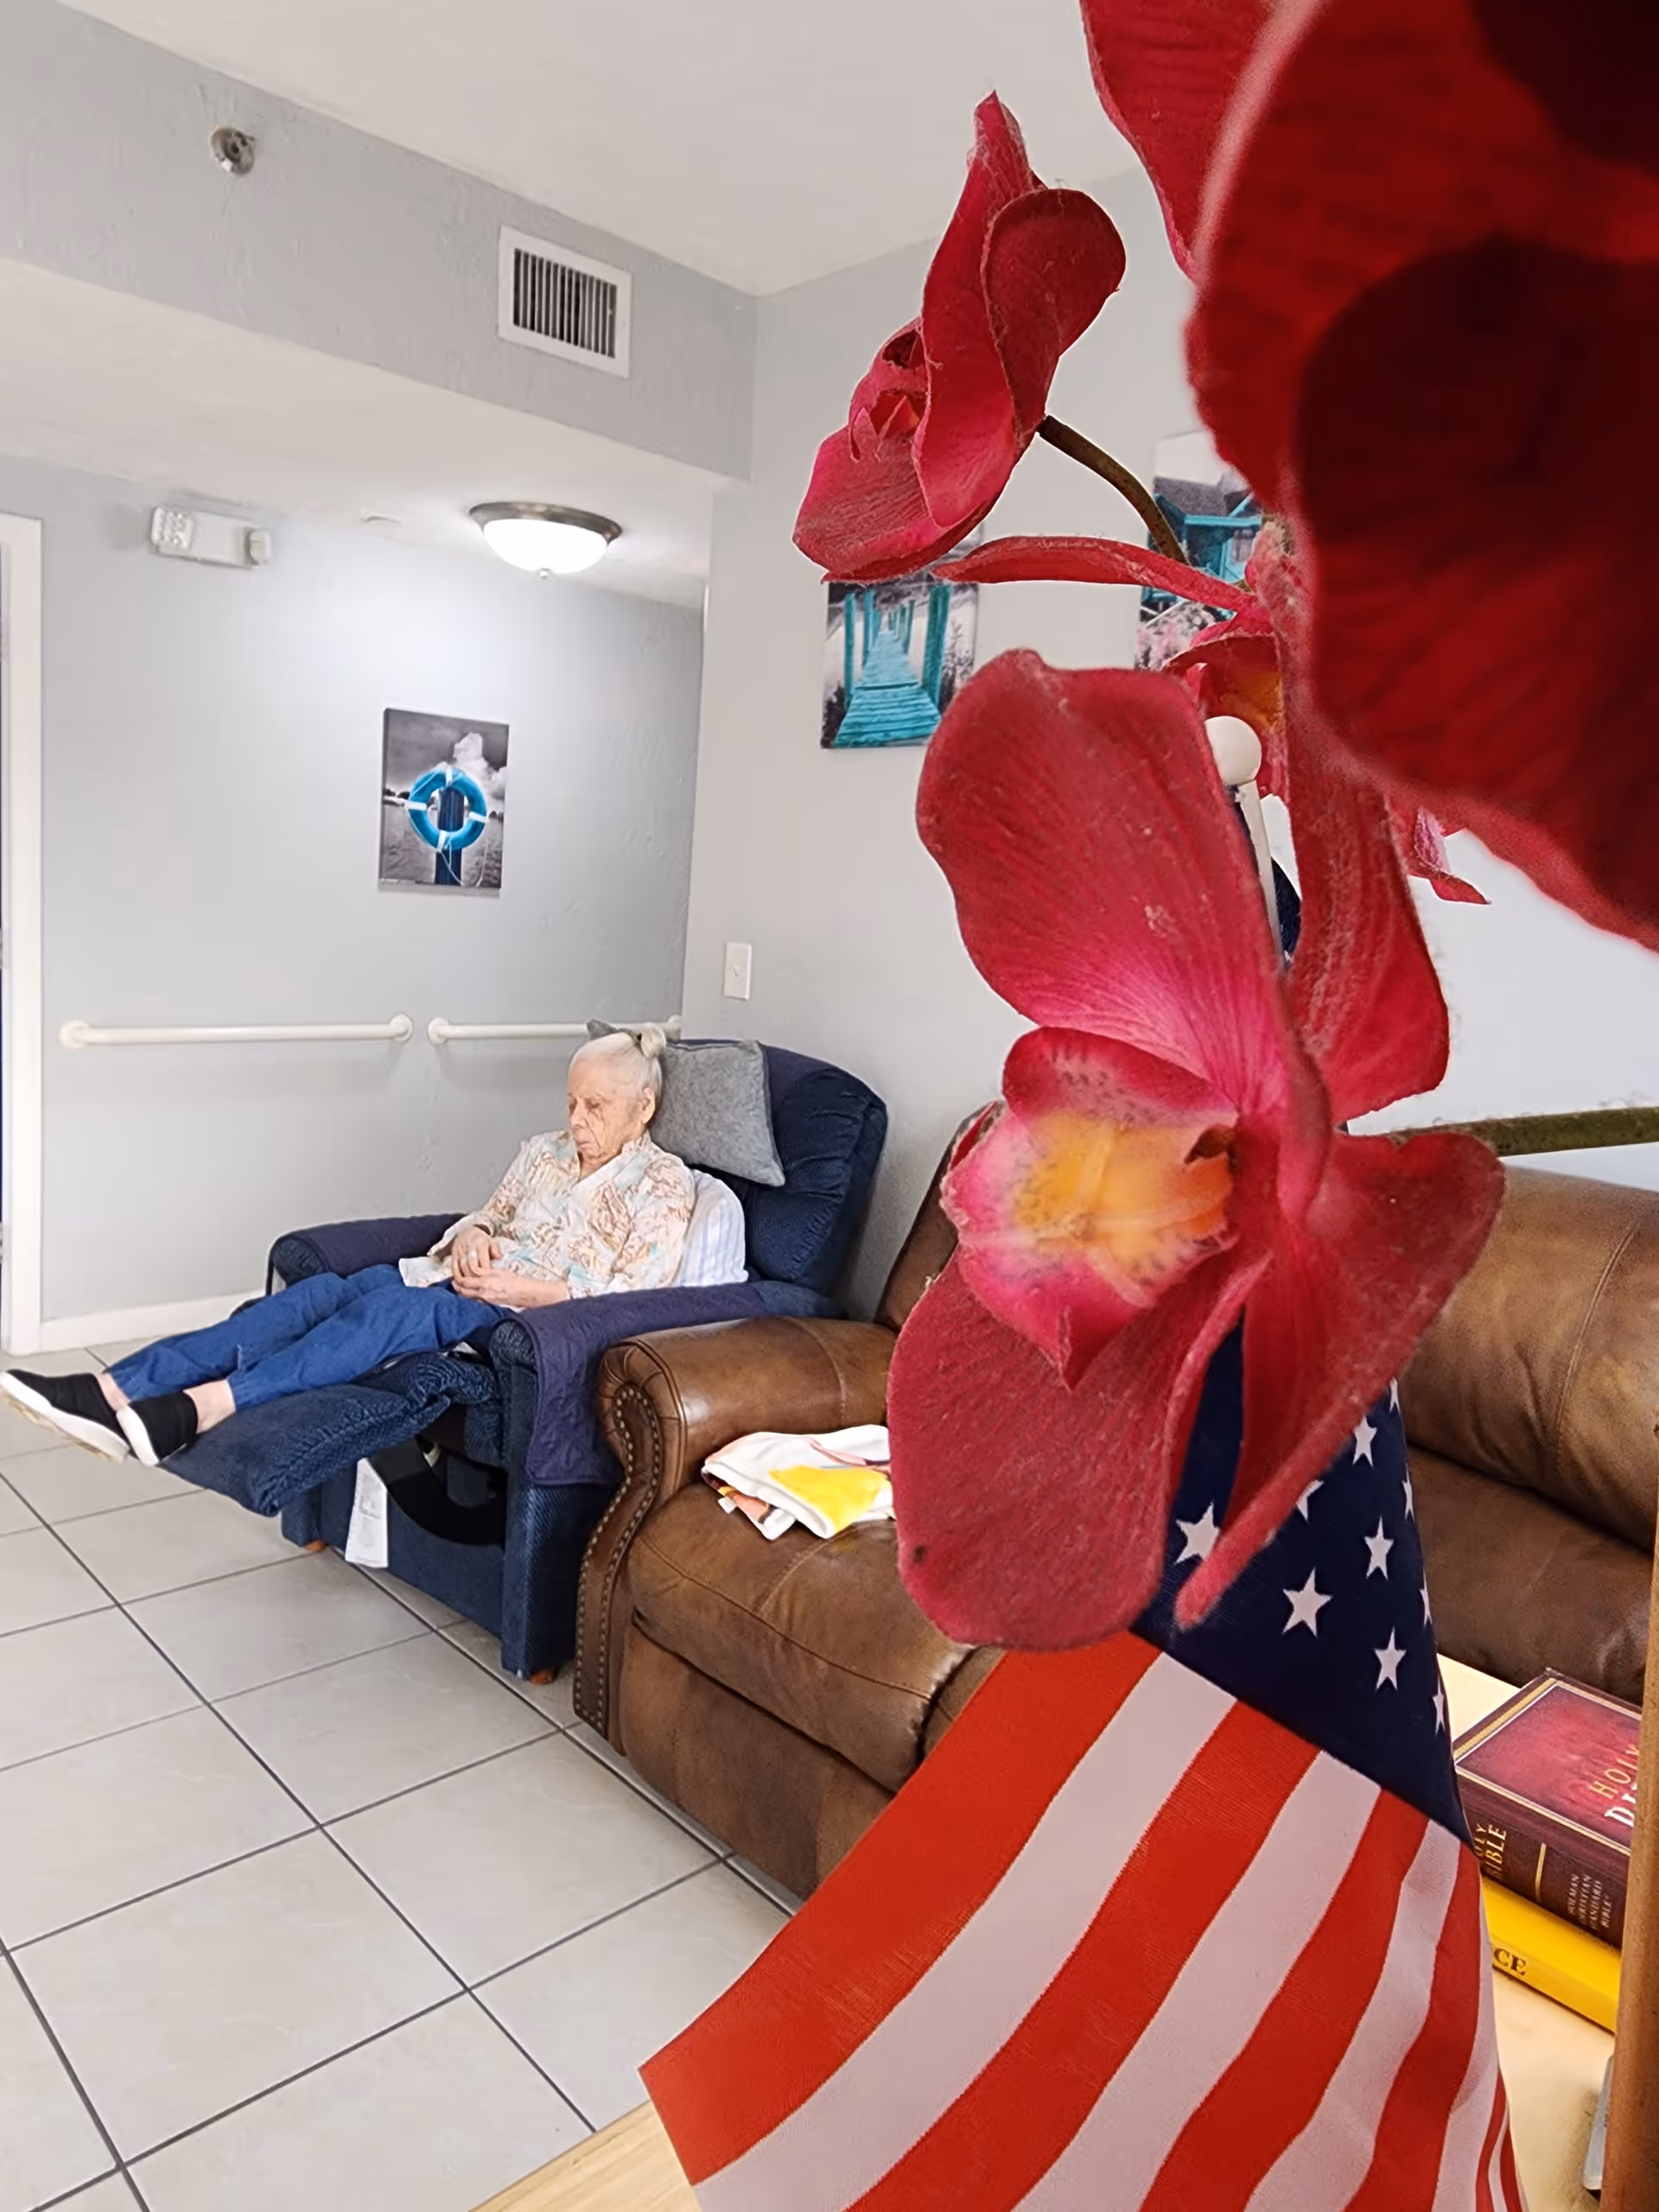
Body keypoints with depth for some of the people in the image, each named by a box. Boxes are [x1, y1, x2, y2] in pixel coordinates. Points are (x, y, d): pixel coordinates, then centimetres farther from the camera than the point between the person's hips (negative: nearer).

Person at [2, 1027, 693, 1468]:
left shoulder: (663, 1183, -1)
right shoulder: (544, 1152, 19)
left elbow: (633, 1299, -9)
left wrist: (523, 1288, -16)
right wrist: (471, 1235, 0)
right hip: (466, 1279, 6)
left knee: (382, 1311, -34)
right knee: (322, 1292, -22)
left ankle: (198, 1410, -50)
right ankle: (112, 1394, -35)